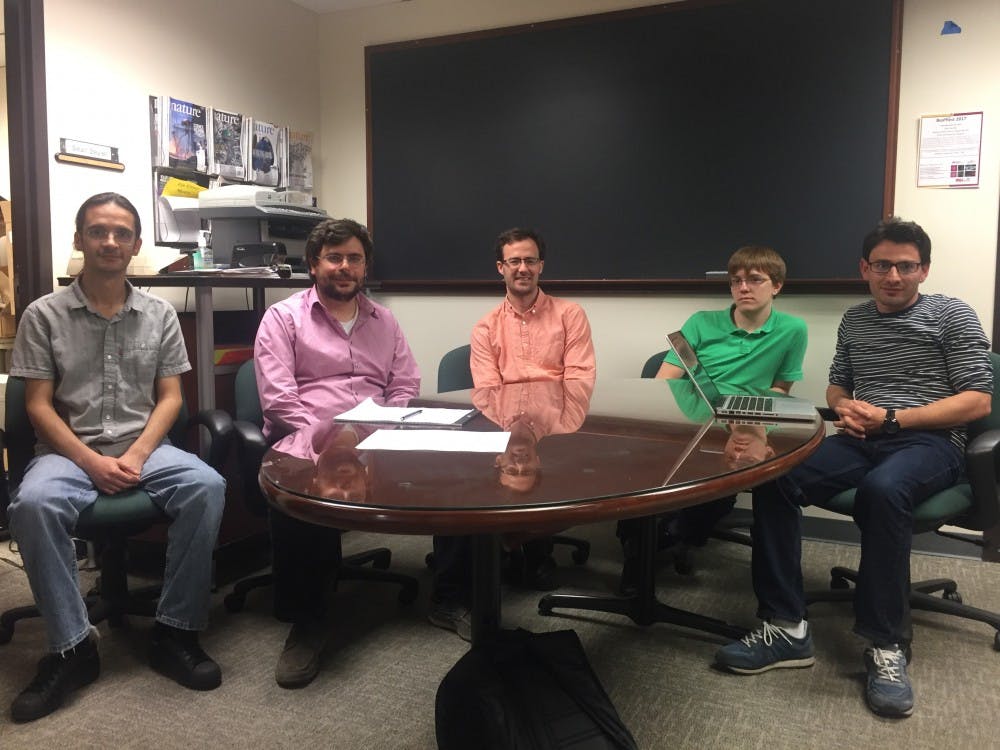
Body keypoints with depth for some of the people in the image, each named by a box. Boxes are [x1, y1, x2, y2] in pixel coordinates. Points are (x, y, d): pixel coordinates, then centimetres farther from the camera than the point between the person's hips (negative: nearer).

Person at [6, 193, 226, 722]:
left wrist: (137, 455, -12)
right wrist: (91, 462, -15)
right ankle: (72, 646, -19)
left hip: (144, 447, 1)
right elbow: (38, 405, -1)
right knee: (33, 504, -34)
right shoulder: (44, 315, 3)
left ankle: (174, 631, -18)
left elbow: (169, 398, 5)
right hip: (68, 451, -1)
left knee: (207, 487, -28)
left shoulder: (159, 315, 8)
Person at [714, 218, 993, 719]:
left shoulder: (952, 315, 6)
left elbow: (978, 401, -2)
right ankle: (786, 628, -20)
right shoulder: (853, 320, 20)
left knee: (882, 489, -40)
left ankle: (885, 646, -26)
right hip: (861, 441, 4)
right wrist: (845, 408, 1)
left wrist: (891, 418, -13)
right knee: (774, 476, -26)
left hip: (929, 441, -4)